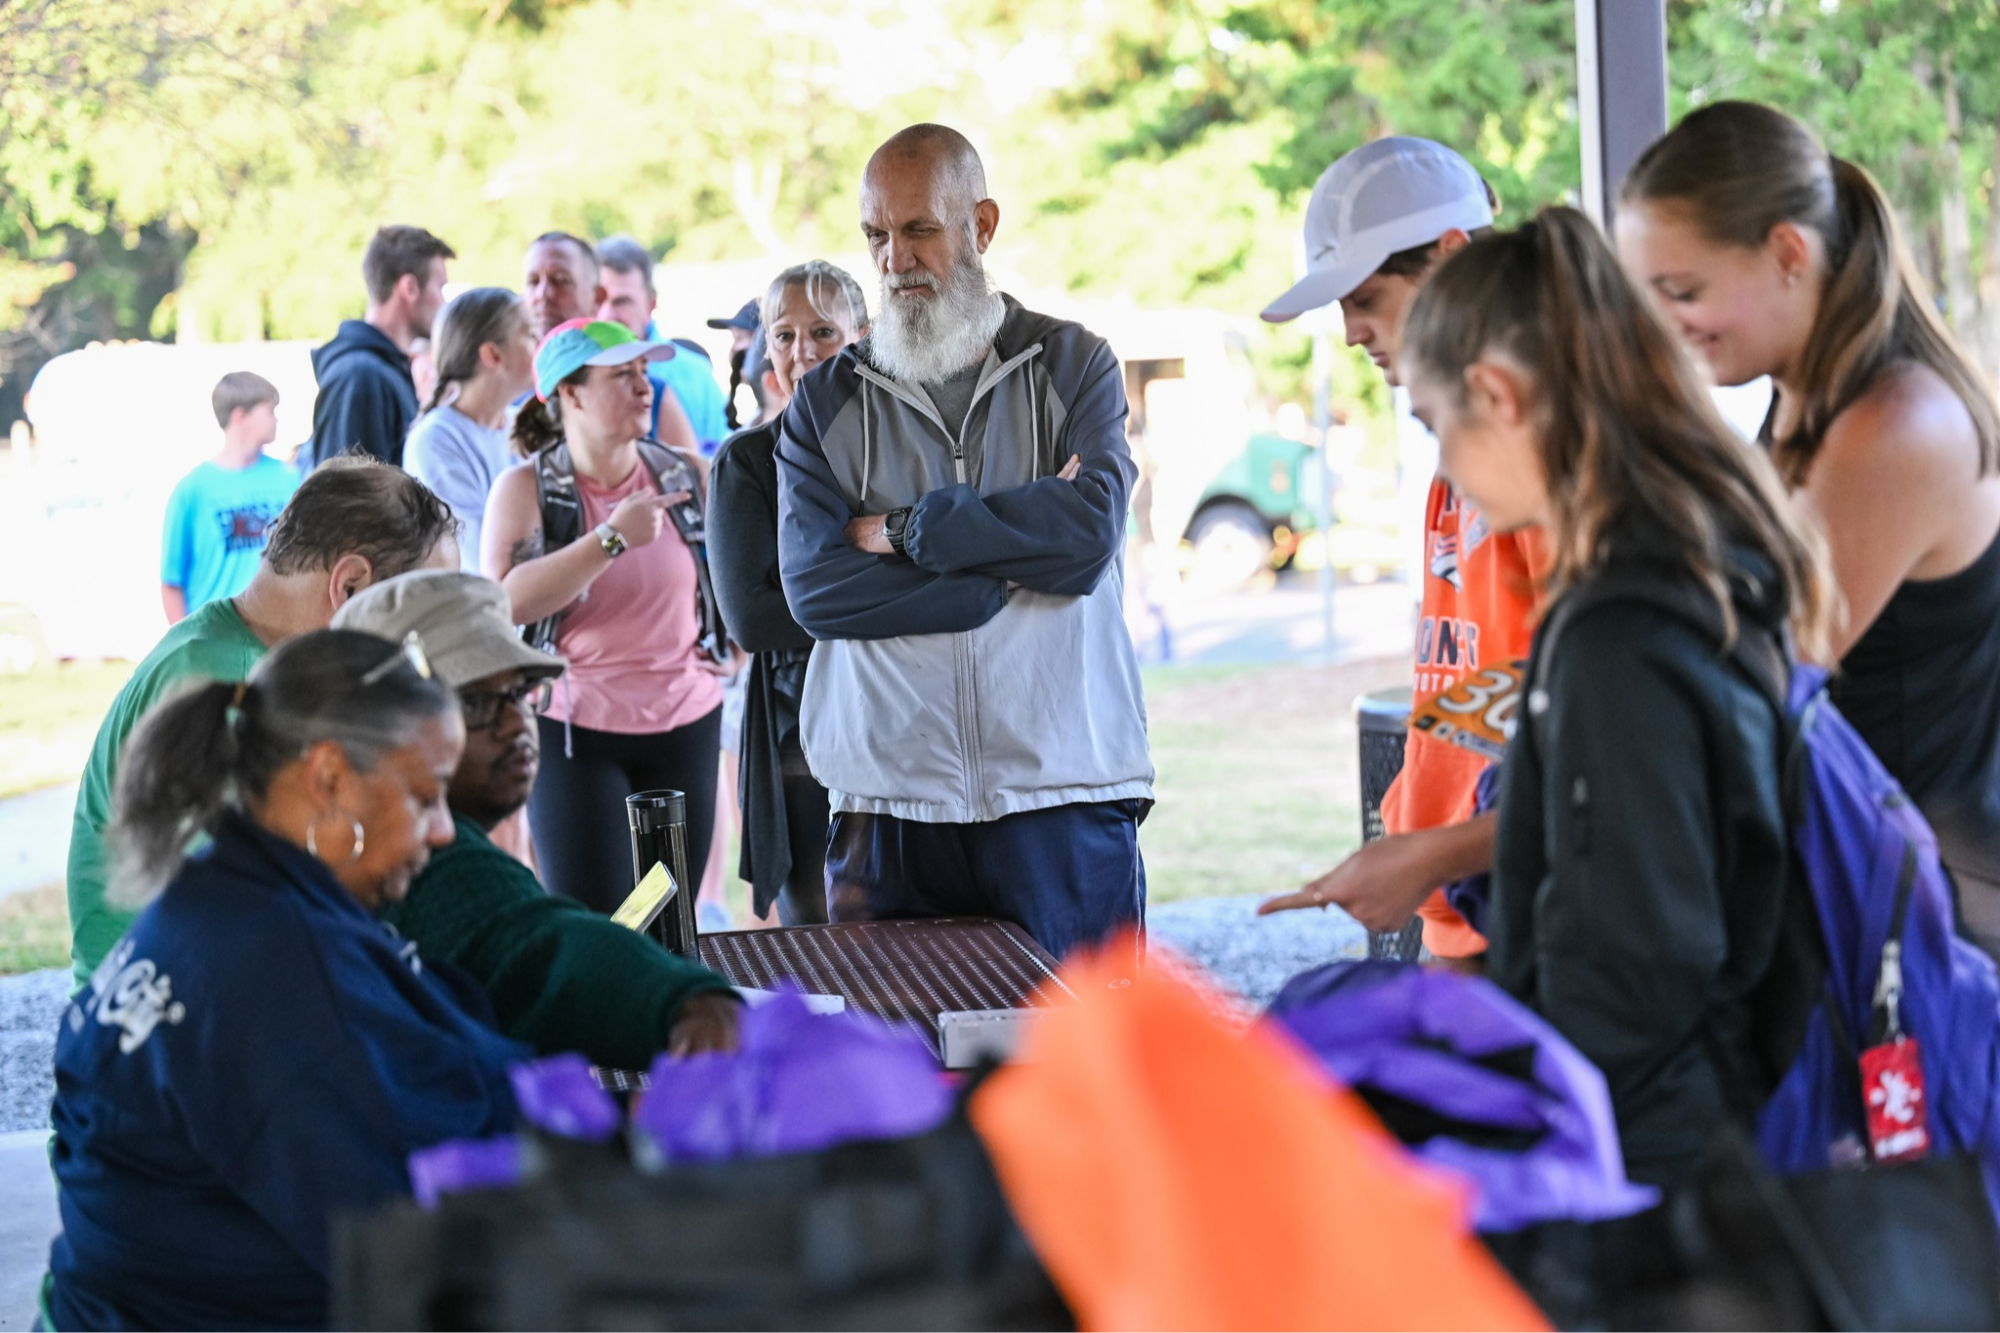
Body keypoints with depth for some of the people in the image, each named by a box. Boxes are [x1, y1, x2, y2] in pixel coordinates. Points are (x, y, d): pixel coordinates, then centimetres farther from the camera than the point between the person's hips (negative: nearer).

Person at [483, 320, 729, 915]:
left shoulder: (681, 476, 6)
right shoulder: (525, 489, -5)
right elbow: (506, 602, -20)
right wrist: (612, 539, -23)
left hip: (686, 725, 4)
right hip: (575, 731, -4)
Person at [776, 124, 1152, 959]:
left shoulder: (1073, 366, 10)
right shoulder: (826, 403, 11)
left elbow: (1087, 534, -7)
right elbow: (814, 584, -5)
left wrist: (905, 530, -5)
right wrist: (1013, 568, -9)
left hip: (1060, 796, -1)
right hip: (889, 804, 1)